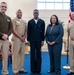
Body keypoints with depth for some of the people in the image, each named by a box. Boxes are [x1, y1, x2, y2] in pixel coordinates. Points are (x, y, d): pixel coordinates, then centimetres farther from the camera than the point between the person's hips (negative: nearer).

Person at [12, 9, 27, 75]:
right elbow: (13, 30, -9)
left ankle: (21, 69, 17)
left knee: (22, 54, 9)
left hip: (23, 39, 6)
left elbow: (26, 30, 15)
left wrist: (24, 37, -3)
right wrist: (20, 37, -11)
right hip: (16, 39, -6)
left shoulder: (24, 21, 16)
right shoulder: (14, 20, -2)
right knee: (16, 55, -4)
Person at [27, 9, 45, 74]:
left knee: (38, 55, 5)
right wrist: (28, 40, -1)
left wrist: (42, 40, -3)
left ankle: (38, 69, 12)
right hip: (32, 41, 0)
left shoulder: (42, 22, 4)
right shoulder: (30, 22, 5)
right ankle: (33, 69, 12)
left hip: (39, 41, 0)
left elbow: (43, 32, 2)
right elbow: (28, 32, 3)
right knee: (32, 55, 4)